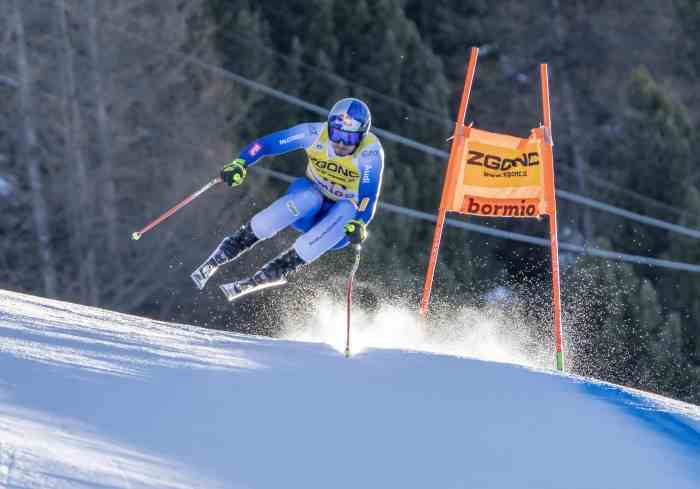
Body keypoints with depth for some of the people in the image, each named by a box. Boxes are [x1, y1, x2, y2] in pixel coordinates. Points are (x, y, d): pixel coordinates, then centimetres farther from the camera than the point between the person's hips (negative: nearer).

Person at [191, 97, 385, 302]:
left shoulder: (370, 152, -24)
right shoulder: (316, 134, -18)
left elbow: (368, 197, -29)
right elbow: (266, 143, -15)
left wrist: (359, 225, -48)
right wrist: (239, 164, -30)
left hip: (340, 223, -1)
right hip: (307, 204, 1)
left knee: (347, 210, -36)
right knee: (310, 196, -34)